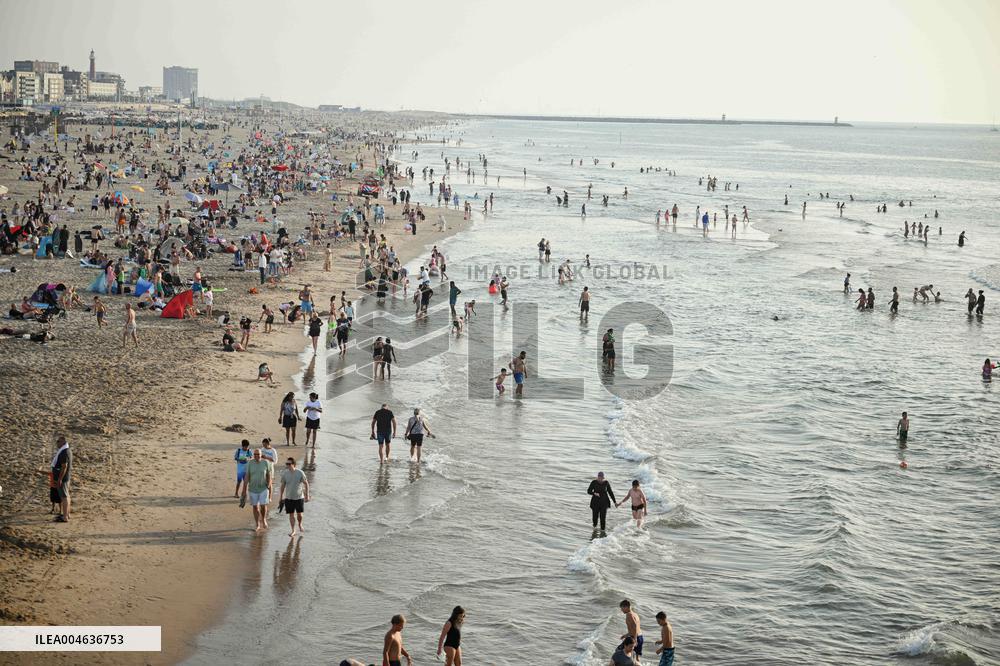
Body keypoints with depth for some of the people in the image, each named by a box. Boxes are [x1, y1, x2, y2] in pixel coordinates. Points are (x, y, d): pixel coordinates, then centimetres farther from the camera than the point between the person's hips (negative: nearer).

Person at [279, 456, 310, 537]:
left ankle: (300, 525, 38)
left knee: (299, 514, 8)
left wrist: (307, 495, -4)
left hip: (299, 497, -1)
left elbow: (306, 484, -2)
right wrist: (280, 498, 7)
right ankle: (293, 531, 14)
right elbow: (282, 486, 5)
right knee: (291, 514, 2)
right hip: (289, 498, 1)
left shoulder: (300, 473, -13)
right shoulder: (284, 474, -7)